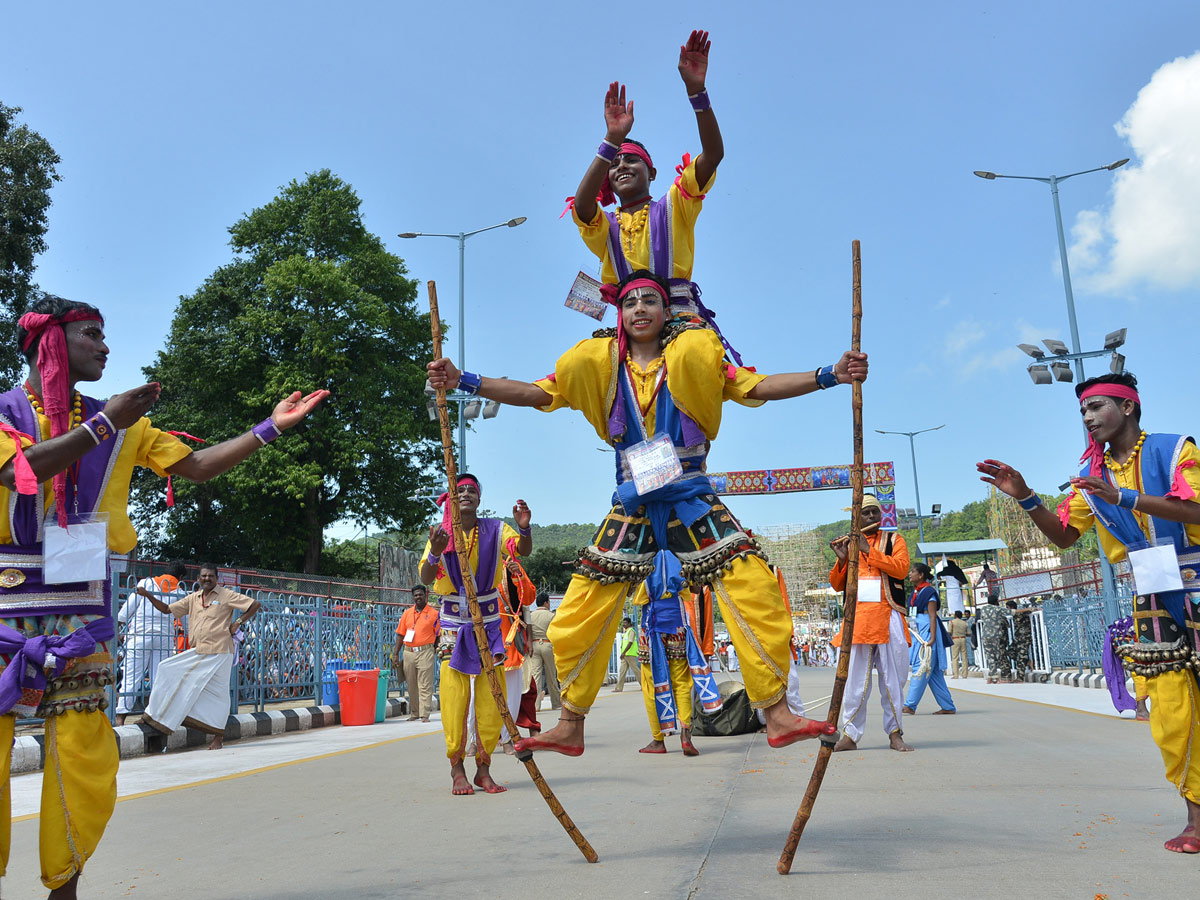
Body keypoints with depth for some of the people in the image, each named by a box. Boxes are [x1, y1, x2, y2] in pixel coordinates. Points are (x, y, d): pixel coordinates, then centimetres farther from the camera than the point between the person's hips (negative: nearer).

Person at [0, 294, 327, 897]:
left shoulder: (122, 428, 14)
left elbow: (197, 466, 10)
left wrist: (270, 429, 5)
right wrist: (104, 424, -15)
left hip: (79, 610, 3)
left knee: (84, 756, -1)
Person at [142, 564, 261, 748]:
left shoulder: (226, 596, -2)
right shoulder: (193, 598, 14)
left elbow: (256, 605, -4)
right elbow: (167, 609, 18)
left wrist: (238, 623, -8)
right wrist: (148, 596, 7)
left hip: (218, 652, -6)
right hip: (197, 653, 6)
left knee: (218, 693, -3)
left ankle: (218, 736, 6)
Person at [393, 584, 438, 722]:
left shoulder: (433, 613, 2)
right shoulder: (407, 613, 13)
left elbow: (438, 636, 2)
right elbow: (400, 634, 13)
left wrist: (437, 653, -4)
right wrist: (396, 654, 7)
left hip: (425, 652, -4)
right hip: (408, 652, 4)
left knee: (425, 685, -6)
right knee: (411, 685, 9)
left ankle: (425, 714, -4)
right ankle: (414, 713, 19)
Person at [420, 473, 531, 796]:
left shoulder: (495, 530, -2)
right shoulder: (440, 534, -4)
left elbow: (524, 550, -16)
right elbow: (425, 579, -15)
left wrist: (524, 528, -38)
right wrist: (435, 553, -36)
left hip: (489, 624, 1)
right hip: (453, 626, -1)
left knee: (492, 699, -1)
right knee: (455, 698, -5)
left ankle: (483, 769, 10)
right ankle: (457, 769, 5)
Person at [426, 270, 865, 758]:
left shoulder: (692, 358, 2)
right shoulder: (601, 364, 6)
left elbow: (757, 387, -4)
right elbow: (535, 393, 3)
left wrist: (829, 375, -16)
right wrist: (465, 381, -7)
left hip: (693, 499, -1)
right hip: (633, 507, 1)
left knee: (755, 591, -15)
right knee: (581, 613, -2)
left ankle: (778, 716, -4)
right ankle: (569, 727, 14)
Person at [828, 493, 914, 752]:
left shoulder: (893, 539, 12)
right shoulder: (850, 544, 18)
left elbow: (901, 568, -7)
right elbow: (837, 585, 13)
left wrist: (869, 550, -11)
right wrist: (842, 559, -4)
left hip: (888, 617, -1)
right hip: (858, 616, 1)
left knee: (893, 678, 0)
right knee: (855, 679, -2)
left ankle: (895, 734, 6)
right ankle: (850, 735, 1)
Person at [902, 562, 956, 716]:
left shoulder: (929, 592, -9)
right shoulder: (916, 592, 16)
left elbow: (933, 616, -15)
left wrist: (932, 638, -22)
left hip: (927, 632, -9)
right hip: (918, 633, 9)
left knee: (921, 669, -11)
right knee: (933, 672, 9)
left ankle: (910, 706, -13)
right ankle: (948, 707, 13)